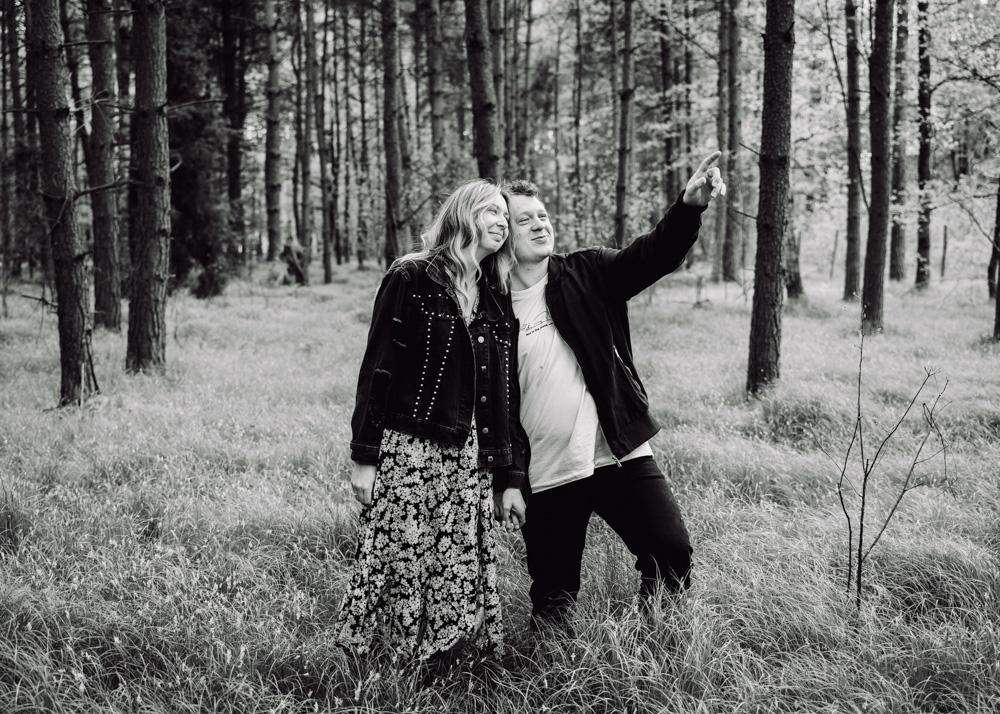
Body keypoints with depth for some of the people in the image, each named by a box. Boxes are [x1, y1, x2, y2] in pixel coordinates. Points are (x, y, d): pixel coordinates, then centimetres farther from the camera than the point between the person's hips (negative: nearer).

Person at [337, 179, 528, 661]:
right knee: (400, 569, -4)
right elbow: (377, 369, -5)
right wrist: (364, 456, -10)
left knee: (462, 577, 3)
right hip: (407, 453, -5)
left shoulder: (497, 302, 15)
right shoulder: (412, 279, -1)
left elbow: (506, 395, 16)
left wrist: (510, 476, 12)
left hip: (468, 460, 5)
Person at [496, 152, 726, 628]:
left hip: (620, 455, 1)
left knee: (672, 553, -4)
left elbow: (653, 255, -12)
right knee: (553, 598, 8)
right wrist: (505, 481, 0)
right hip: (545, 477, -1)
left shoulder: (588, 276, 3)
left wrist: (689, 206, -31)